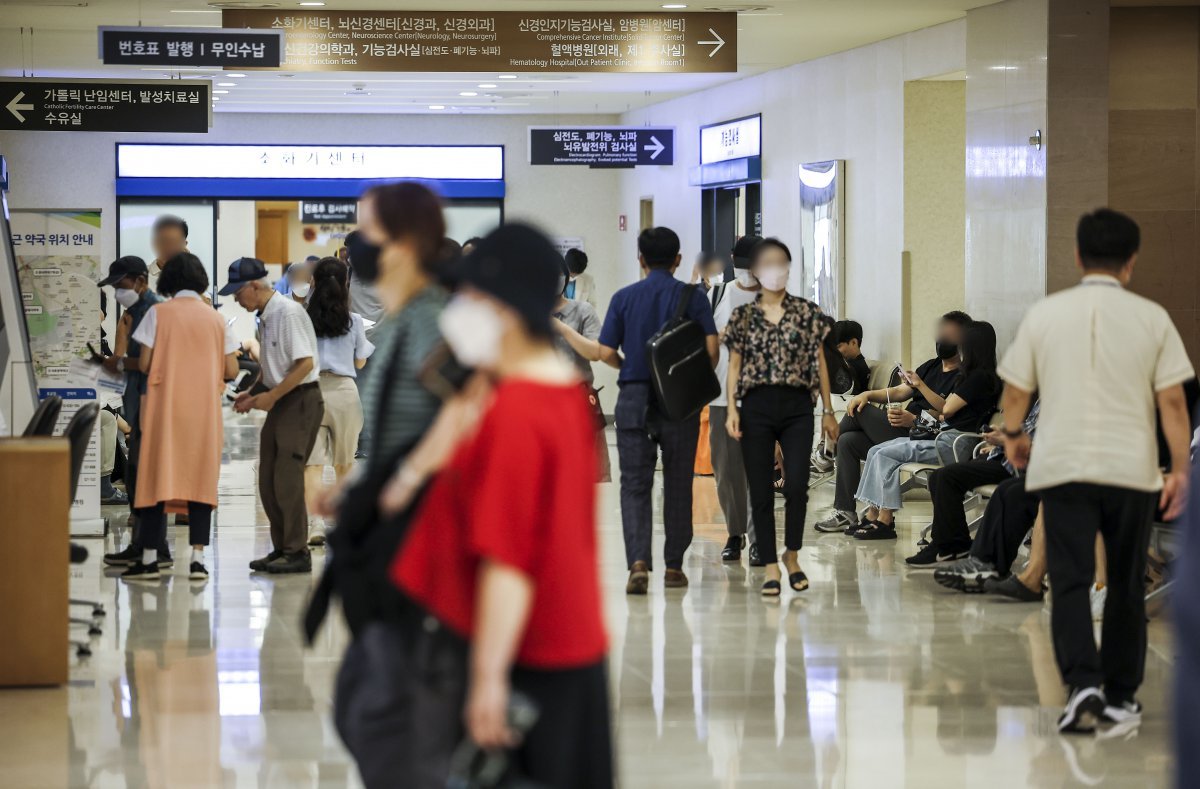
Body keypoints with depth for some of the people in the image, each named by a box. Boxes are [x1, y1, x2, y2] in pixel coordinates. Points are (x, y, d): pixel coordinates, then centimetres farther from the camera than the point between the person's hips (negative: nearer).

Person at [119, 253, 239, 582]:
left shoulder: (159, 313, -1)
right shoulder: (216, 318, 7)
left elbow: (144, 364, -5)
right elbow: (231, 371, 4)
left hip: (166, 406, -2)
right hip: (205, 409, 2)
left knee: (158, 477, 2)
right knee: (201, 478, 4)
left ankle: (149, 558, 1)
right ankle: (197, 558, -2)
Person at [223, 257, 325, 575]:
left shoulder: (288, 313, -17)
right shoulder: (264, 317, 12)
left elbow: (305, 363, -21)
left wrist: (272, 395, -18)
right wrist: (253, 393, 11)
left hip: (301, 400, -10)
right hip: (281, 402, 10)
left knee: (287, 479, -10)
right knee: (268, 480, 9)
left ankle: (297, 553, -4)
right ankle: (281, 549, 16)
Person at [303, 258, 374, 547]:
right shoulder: (354, 321, -1)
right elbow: (360, 362, 9)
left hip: (311, 390, -1)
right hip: (344, 390, 1)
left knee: (313, 463, -4)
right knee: (345, 463, 16)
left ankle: (315, 525, -16)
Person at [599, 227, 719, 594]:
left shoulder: (624, 298, 2)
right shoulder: (693, 297, -1)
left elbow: (606, 352, -3)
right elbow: (711, 348, -9)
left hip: (634, 398, 0)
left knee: (635, 485, 2)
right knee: (678, 485, 10)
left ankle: (638, 562, -16)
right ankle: (674, 566, 15)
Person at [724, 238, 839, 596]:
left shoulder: (807, 312, 5)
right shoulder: (743, 316, 6)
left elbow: (819, 362, 7)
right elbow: (734, 366, 7)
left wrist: (828, 411, 6)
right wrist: (732, 409, -4)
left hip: (797, 407, 0)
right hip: (756, 408, 1)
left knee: (797, 486, -11)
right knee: (761, 492, 0)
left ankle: (792, 555, 13)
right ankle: (771, 568, 8)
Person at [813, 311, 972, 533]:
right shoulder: (931, 366, 22)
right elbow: (899, 392, 19)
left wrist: (914, 420, -31)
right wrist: (868, 394, 2)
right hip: (903, 431, 9)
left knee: (859, 412, -11)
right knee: (848, 441, -6)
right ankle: (845, 513, -6)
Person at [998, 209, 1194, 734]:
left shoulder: (1044, 315, 0)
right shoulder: (1152, 319, -2)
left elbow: (1016, 391, 6)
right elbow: (1172, 401, -4)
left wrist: (1012, 437, 25)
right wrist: (1179, 470, 2)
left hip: (1062, 468, 0)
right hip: (1132, 470, 0)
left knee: (1070, 581, -1)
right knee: (1126, 586, 12)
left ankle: (1083, 683, -20)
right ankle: (1120, 695, 19)